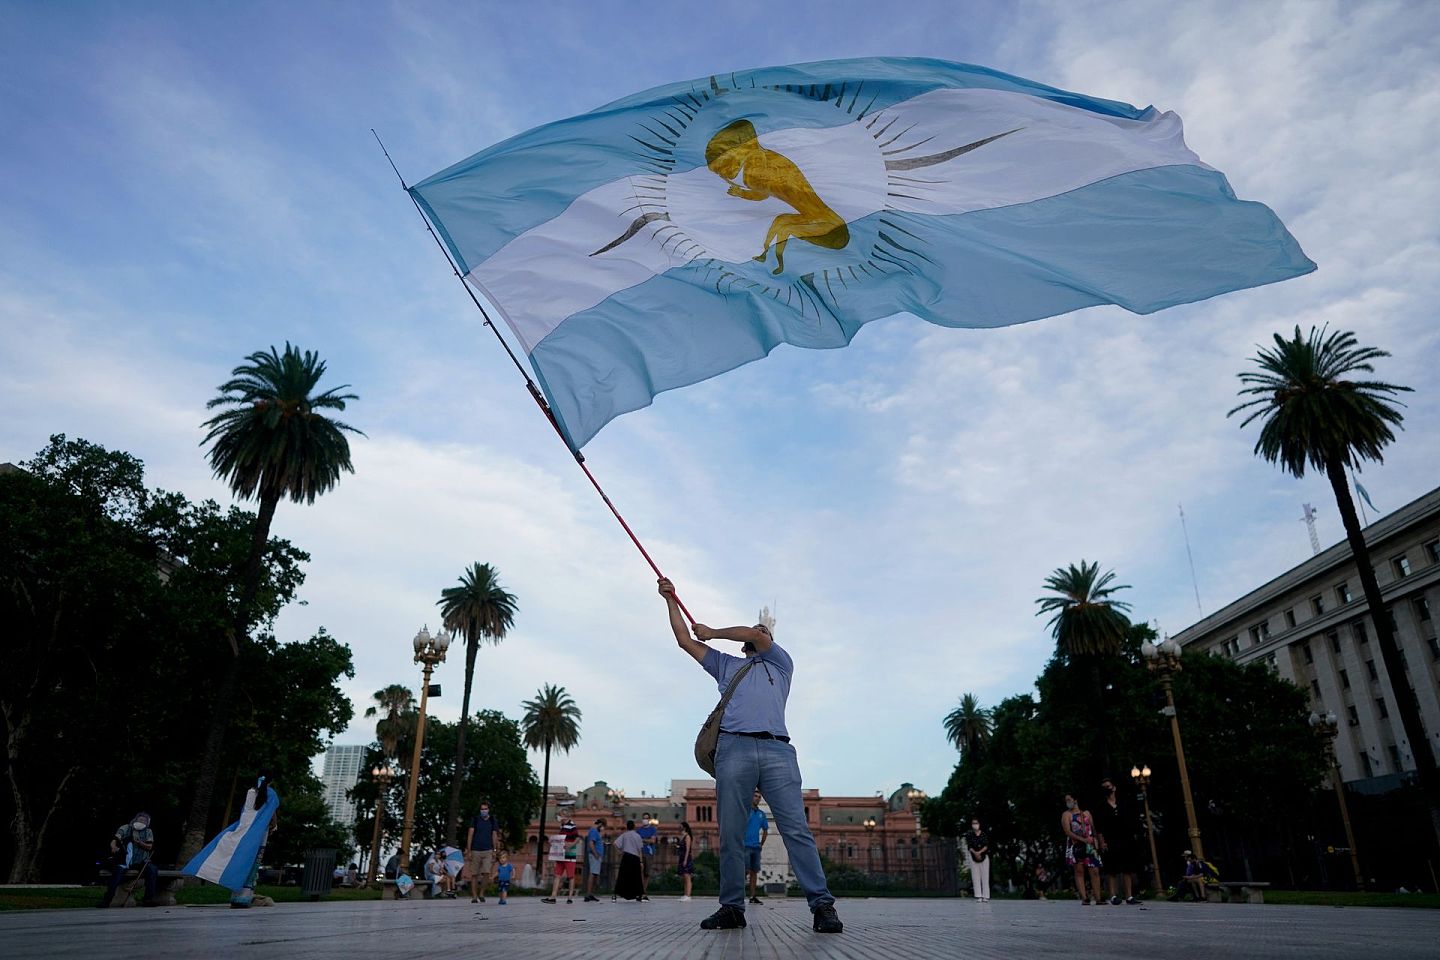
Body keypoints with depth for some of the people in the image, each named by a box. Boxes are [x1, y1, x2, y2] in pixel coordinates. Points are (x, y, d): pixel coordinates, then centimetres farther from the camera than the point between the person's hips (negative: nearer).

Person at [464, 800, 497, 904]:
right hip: (475, 851, -1)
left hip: (488, 851, 1)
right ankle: (474, 896, 11)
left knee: (486, 873, -10)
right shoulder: (475, 819, 0)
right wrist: (468, 851, -8)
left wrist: (494, 850, 7)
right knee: (474, 874, 2)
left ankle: (481, 894, 8)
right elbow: (470, 835, -2)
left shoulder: (492, 820, 7)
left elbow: (494, 836, 11)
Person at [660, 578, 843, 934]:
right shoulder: (727, 665, 33)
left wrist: (713, 632, 25)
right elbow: (685, 640, 32)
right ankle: (731, 907, 2)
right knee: (730, 834, -4)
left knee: (797, 829, -11)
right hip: (733, 748, 2)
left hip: (777, 749, -2)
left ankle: (822, 906, -12)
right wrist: (670, 600, 32)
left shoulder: (781, 664, 26)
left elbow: (751, 634, 12)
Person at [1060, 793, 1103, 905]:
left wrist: (1095, 839, -5)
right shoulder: (1066, 815, 4)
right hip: (1075, 846, -3)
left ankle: (1098, 898, 2)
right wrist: (1083, 840, -15)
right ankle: (1084, 898, -5)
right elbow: (1067, 832, -7)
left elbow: (1093, 828, 12)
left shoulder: (1086, 813, 15)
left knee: (1095, 871, -3)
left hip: (1089, 846, 3)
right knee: (1079, 871, -5)